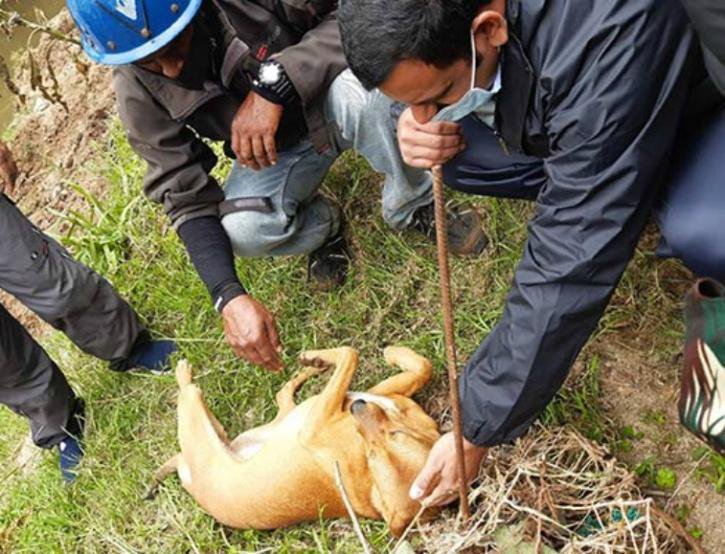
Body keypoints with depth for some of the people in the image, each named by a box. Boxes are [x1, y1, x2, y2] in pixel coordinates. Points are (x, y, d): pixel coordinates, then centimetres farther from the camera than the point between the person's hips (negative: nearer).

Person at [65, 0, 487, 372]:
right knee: (237, 230, -29)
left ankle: (414, 207, -9)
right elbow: (188, 199, -19)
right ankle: (323, 225, 7)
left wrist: (274, 84, -39)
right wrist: (229, 297, -32)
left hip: (331, 105, -2)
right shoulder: (139, 93, -21)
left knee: (364, 83, -37)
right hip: (269, 151, 2)